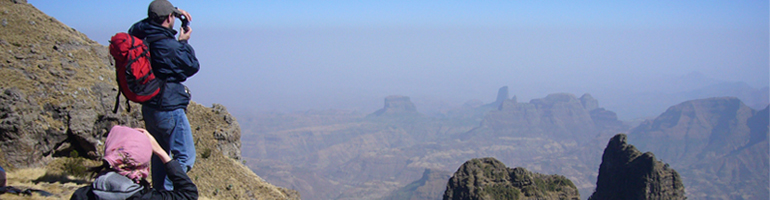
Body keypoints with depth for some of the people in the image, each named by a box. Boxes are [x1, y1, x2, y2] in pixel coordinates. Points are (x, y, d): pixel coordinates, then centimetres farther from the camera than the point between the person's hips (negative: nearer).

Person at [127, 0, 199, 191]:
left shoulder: (141, 38, -1)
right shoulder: (170, 46, -22)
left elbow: (135, 28, 25)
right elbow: (193, 66, -7)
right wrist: (184, 42, 5)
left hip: (149, 107, 9)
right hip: (169, 109, -8)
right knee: (185, 156, -2)